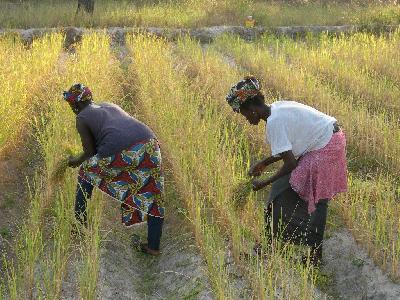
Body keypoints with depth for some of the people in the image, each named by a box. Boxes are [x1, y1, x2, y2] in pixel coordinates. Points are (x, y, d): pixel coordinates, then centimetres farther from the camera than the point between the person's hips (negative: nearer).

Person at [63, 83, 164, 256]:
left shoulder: (81, 118, 15)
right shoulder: (110, 106, 34)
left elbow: (90, 153, 16)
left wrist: (76, 162, 36)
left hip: (120, 151, -5)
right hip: (148, 143, 5)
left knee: (87, 172, 23)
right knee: (153, 196, 17)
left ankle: (80, 223, 31)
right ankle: (153, 246, 13)